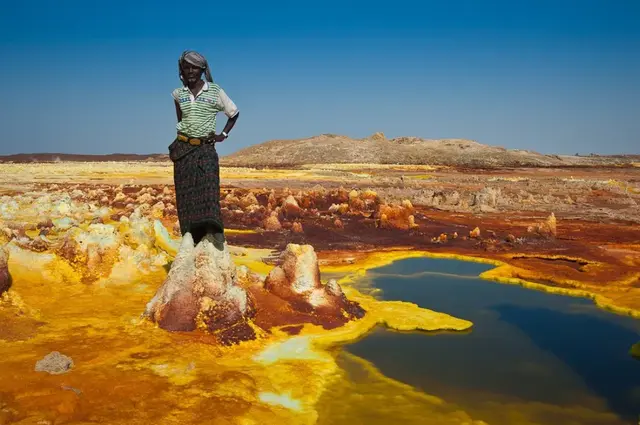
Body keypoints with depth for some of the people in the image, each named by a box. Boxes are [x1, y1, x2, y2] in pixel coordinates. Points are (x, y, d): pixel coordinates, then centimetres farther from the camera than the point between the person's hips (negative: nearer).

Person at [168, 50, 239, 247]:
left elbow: (234, 113, 10)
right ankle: (190, 239, 6)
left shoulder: (215, 91, -1)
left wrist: (224, 134, 4)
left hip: (206, 149, -3)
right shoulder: (178, 94, 8)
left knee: (208, 190, -14)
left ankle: (215, 233, -21)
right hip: (183, 149, 3)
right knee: (185, 194, 1)